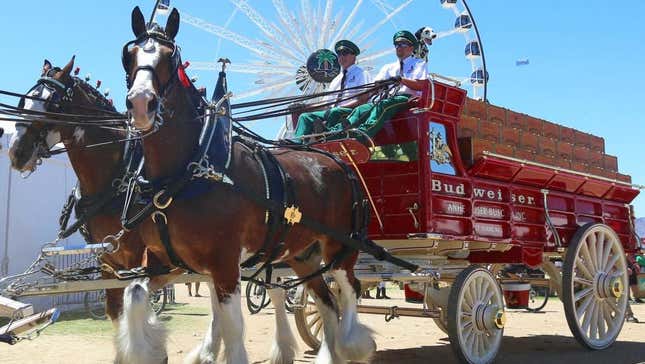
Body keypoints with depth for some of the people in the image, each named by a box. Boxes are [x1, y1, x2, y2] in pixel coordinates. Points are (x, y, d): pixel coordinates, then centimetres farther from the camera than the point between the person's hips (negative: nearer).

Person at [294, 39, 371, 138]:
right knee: (305, 116, -13)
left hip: (352, 112, -6)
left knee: (334, 112, -37)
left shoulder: (361, 74, 8)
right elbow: (325, 103, 20)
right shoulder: (336, 80, 27)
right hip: (331, 111, 6)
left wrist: (340, 107, -16)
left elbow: (363, 99, -7)